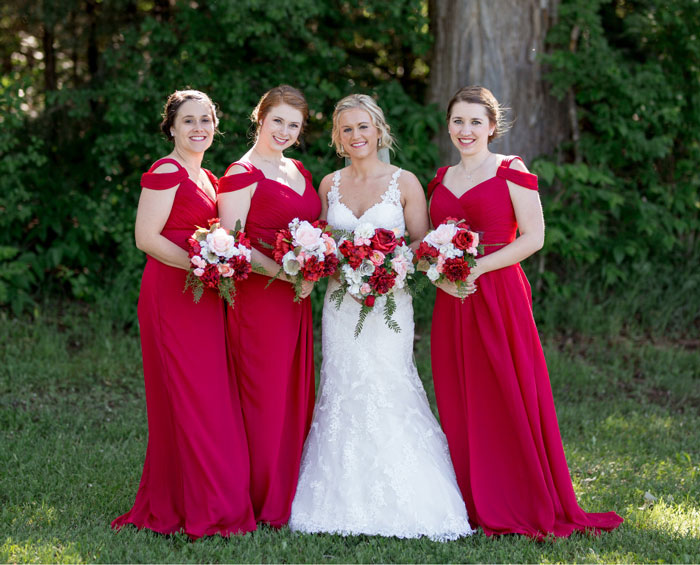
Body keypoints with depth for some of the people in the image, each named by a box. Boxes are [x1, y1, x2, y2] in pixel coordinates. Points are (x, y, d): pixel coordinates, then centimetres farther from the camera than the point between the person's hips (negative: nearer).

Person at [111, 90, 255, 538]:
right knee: (189, 398, -6)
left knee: (210, 397, 9)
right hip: (172, 296, -9)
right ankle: (197, 511, 0)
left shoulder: (207, 179, 19)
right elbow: (147, 237, -16)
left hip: (204, 300, 9)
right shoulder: (166, 172, -8)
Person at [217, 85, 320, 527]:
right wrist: (280, 271, -21)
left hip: (297, 298, 8)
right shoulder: (242, 174, -7)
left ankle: (289, 494, 19)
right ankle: (263, 503, 5)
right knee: (264, 397, -4)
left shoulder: (299, 171, 17)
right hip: (259, 297, -8)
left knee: (296, 395, 10)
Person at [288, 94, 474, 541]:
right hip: (341, 303, 3)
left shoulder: (404, 182, 0)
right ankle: (347, 504, 10)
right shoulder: (329, 185, 10)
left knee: (388, 390, -7)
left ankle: (399, 503, 2)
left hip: (388, 302, -3)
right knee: (342, 395, 3)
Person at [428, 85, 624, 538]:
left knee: (509, 398, -4)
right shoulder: (441, 180, 16)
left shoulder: (510, 171, -1)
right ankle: (475, 505, 14)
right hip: (453, 302, 5)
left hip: (500, 296, -5)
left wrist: (476, 267, -15)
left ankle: (531, 506, 6)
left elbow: (533, 237, -8)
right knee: (460, 403, 5)